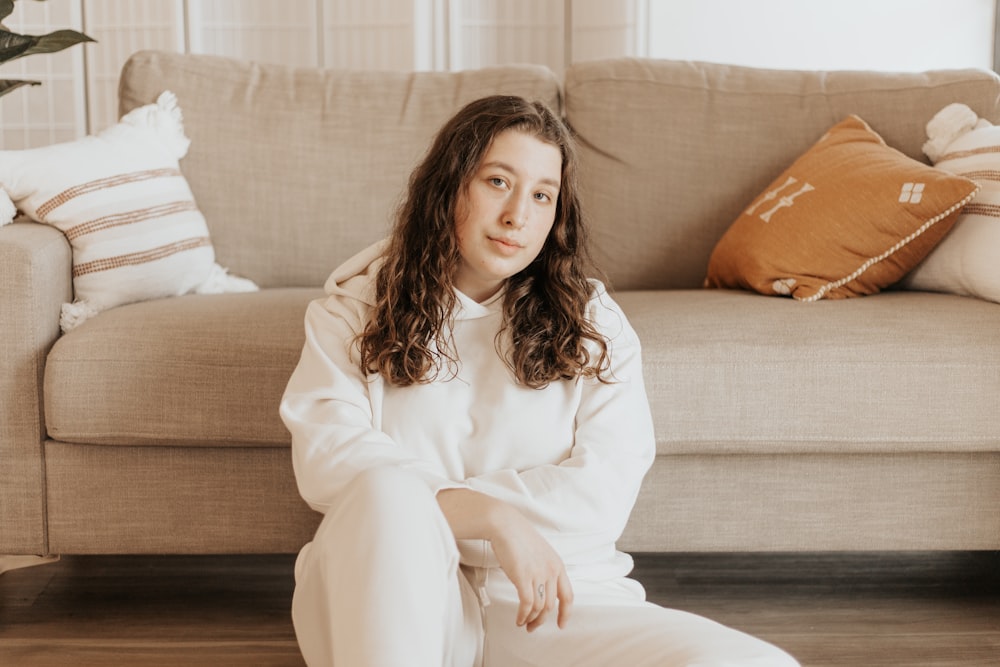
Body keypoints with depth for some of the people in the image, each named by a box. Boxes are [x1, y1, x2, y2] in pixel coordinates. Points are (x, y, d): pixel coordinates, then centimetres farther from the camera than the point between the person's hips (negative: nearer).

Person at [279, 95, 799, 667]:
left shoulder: (593, 324, 10)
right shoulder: (354, 309, 9)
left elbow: (602, 496, -5)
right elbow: (324, 458, -9)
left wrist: (431, 503, -12)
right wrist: (493, 517, -19)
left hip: (547, 601, 1)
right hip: (384, 595, -1)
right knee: (387, 488, -36)